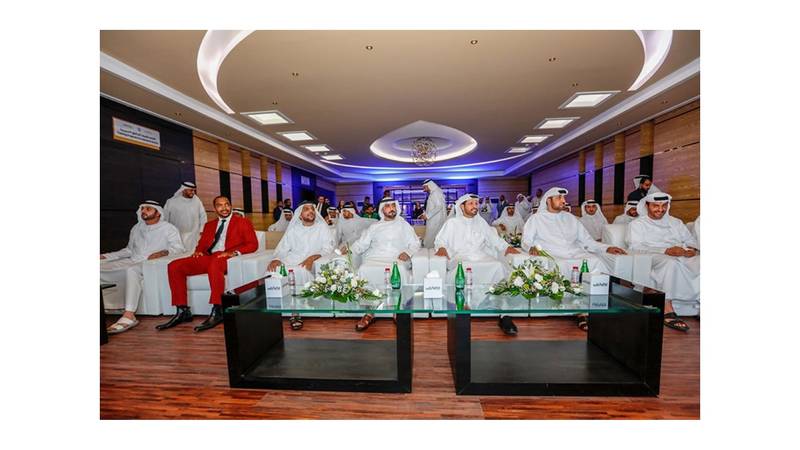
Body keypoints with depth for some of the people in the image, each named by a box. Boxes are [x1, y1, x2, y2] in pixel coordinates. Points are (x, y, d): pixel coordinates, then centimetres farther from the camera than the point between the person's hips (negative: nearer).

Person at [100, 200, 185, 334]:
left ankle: (129, 316, -40)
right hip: (132, 262, 7)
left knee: (131, 270, -36)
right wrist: (106, 256, 17)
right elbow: (129, 250, 28)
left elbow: (179, 248, -9)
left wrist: (164, 252, -27)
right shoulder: (137, 228, 23)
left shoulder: (168, 228, 3)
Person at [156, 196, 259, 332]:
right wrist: (198, 251, -1)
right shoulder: (209, 225, 27)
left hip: (227, 258, -6)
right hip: (207, 257, 6)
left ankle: (217, 312, -32)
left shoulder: (243, 222, 10)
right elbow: (202, 244, 24)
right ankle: (182, 311, -5)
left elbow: (253, 244, -1)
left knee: (214, 264, -38)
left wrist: (234, 252, -17)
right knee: (174, 266, -13)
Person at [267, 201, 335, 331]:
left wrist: (313, 257, -21)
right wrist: (276, 259, -13)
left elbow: (328, 248, -4)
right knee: (274, 270, -26)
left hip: (310, 261, -3)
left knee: (299, 271, -34)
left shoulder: (322, 227, 6)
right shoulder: (293, 228, 16)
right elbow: (283, 248, 9)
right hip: (291, 260, 4)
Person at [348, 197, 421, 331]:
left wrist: (408, 252, -9)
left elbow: (415, 244, 12)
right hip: (375, 259, 2)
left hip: (397, 260, -1)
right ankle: (369, 312, -18)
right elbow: (362, 243, 15)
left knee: (401, 270, -35)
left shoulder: (404, 225, 19)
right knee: (363, 270, -29)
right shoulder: (374, 226, 22)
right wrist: (350, 248, -4)